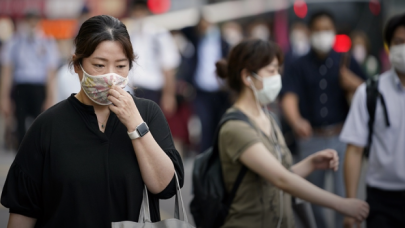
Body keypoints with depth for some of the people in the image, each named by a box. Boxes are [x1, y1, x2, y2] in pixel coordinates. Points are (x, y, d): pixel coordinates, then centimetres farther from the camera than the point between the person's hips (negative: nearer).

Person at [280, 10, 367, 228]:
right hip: (311, 137, 1)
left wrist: (347, 77, -21)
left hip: (341, 135, -1)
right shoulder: (298, 66, 2)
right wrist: (296, 121, -34)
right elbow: (289, 97, -13)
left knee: (344, 194, -8)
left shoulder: (346, 62, 5)